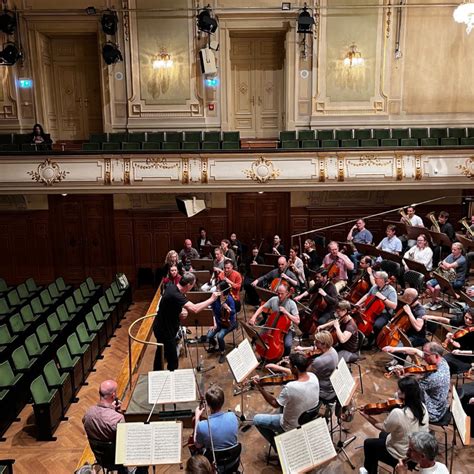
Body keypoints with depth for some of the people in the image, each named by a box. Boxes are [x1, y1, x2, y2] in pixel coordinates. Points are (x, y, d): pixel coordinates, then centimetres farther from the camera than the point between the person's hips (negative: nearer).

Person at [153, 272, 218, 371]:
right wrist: (211, 299, -31)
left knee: (161, 352, 29)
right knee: (173, 362, -2)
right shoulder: (175, 295, -34)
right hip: (166, 331, -11)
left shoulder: (172, 288, -5)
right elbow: (194, 309, -41)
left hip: (161, 327, 11)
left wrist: (181, 311, -12)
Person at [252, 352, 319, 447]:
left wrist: (260, 388, -18)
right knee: (284, 401, 31)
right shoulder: (313, 377, -19)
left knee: (257, 419, 9)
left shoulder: (290, 387, -38)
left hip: (293, 427, -6)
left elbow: (274, 404, -21)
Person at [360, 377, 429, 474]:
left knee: (368, 443, 18)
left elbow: (382, 427, -15)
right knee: (383, 435, 30)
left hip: (402, 457, -6)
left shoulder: (397, 413, -35)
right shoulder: (422, 406, -14)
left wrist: (367, 416, -3)